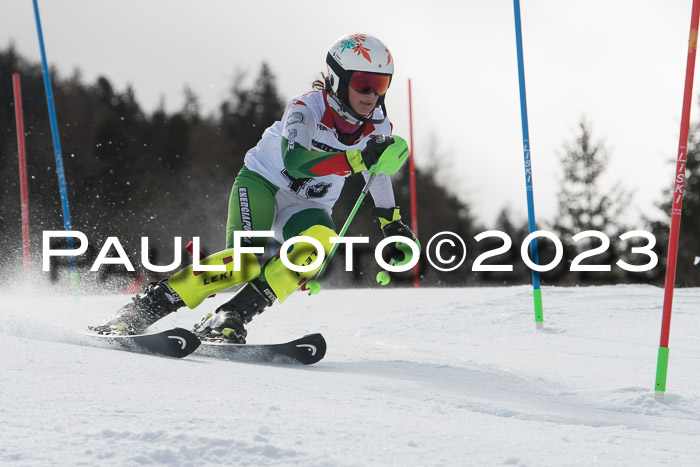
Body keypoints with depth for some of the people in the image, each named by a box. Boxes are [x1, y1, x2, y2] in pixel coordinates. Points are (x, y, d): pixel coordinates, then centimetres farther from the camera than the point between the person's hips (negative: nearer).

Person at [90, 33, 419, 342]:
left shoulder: (376, 126, -8)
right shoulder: (306, 109, -25)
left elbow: (379, 174, 12)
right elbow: (295, 163, -43)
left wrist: (394, 228, 14)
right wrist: (357, 159, -50)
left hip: (306, 207, 5)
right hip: (263, 181, -5)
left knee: (321, 241, -32)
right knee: (245, 261, -31)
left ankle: (228, 320, -33)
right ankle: (139, 311, -21)